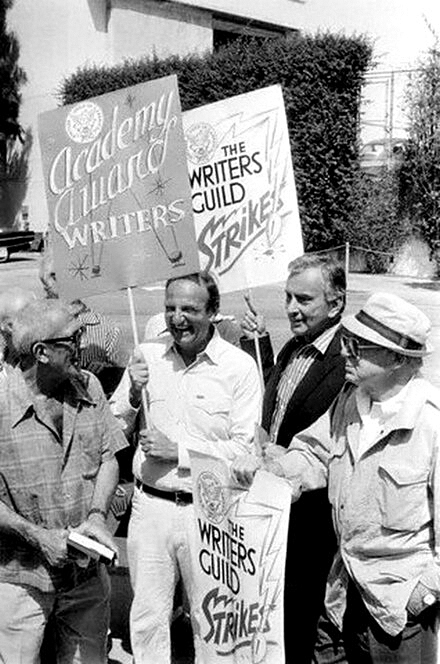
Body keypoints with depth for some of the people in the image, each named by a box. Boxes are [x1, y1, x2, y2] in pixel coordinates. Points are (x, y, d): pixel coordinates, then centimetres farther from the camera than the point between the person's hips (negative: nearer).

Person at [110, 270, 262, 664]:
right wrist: (134, 394, -10)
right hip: (150, 505, 3)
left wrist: (177, 451, -16)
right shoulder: (147, 355, 2)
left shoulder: (239, 367, -8)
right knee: (147, 618, 14)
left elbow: (244, 449, -12)